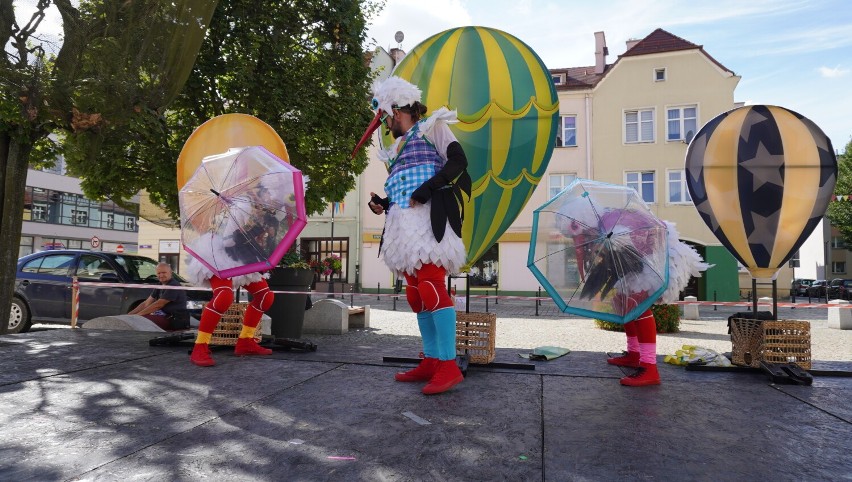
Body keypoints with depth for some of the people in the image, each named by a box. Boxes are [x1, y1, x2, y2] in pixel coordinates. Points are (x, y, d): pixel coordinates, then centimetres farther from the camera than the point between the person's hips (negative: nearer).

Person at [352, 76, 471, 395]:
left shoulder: (431, 127, 7)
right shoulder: (397, 148, 28)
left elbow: (458, 161, -8)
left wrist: (427, 188, -17)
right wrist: (382, 204, 9)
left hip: (429, 219, -8)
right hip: (404, 225, 9)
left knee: (431, 287, -18)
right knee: (416, 294, 5)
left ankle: (449, 365, -14)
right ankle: (430, 361, 12)